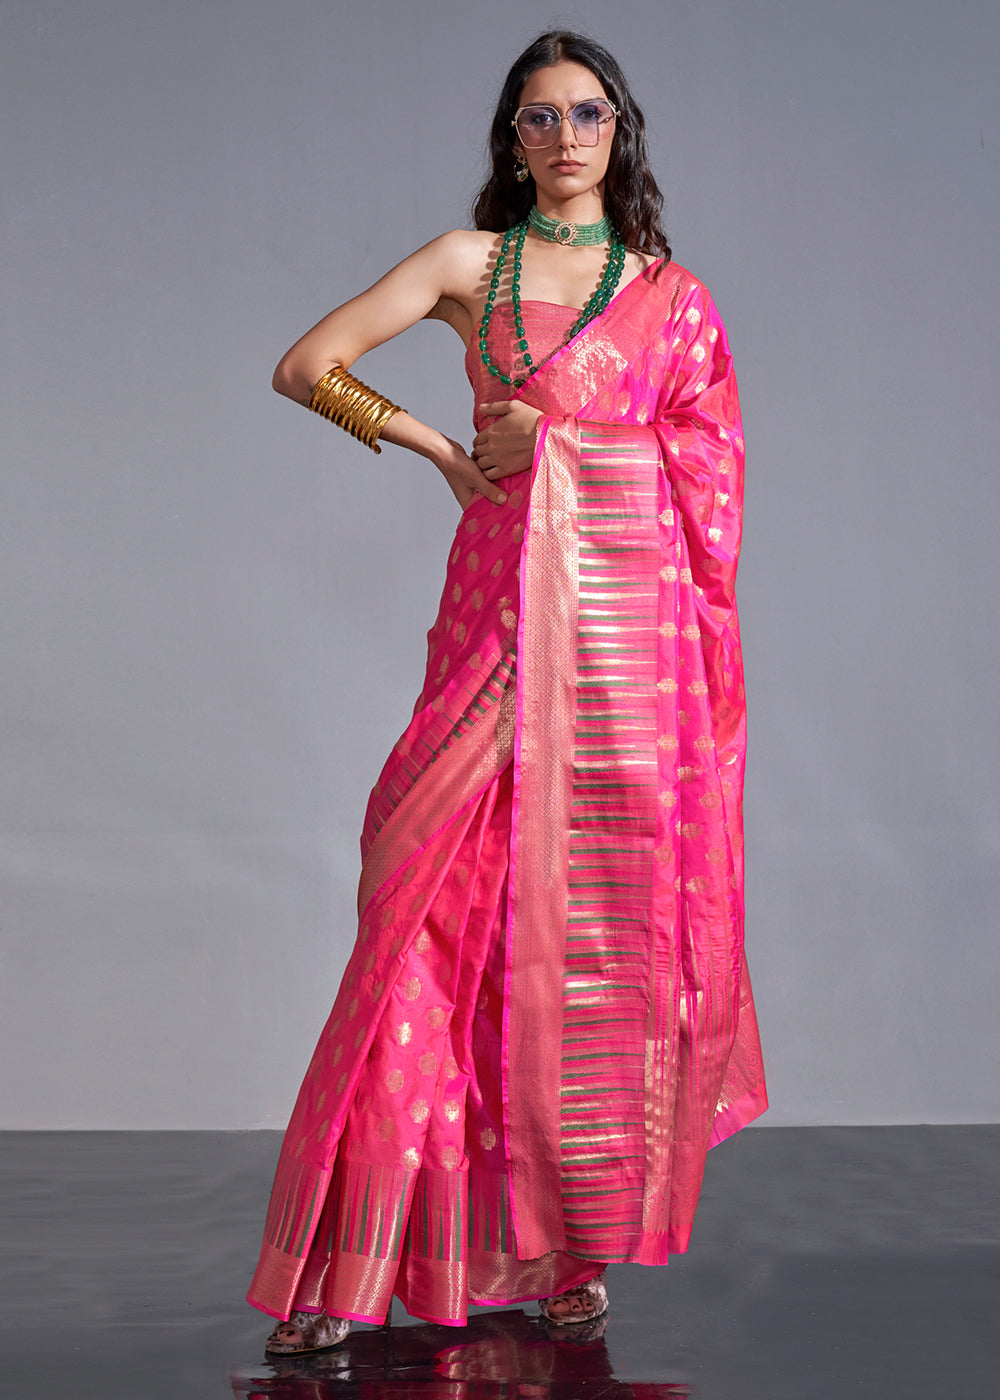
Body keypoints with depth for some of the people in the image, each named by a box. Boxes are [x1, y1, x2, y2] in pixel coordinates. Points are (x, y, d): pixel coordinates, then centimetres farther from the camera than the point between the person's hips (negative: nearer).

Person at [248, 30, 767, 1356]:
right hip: (502, 612, -1)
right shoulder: (471, 261, 11)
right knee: (464, 899, -9)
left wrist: (566, 433, -2)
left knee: (610, 910, -1)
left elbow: (710, 463, 9)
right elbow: (306, 367, 8)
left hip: (633, 620, 1)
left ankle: (576, 1236, 11)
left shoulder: (672, 293, 14)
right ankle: (360, 1258, -4)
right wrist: (439, 450, 5)